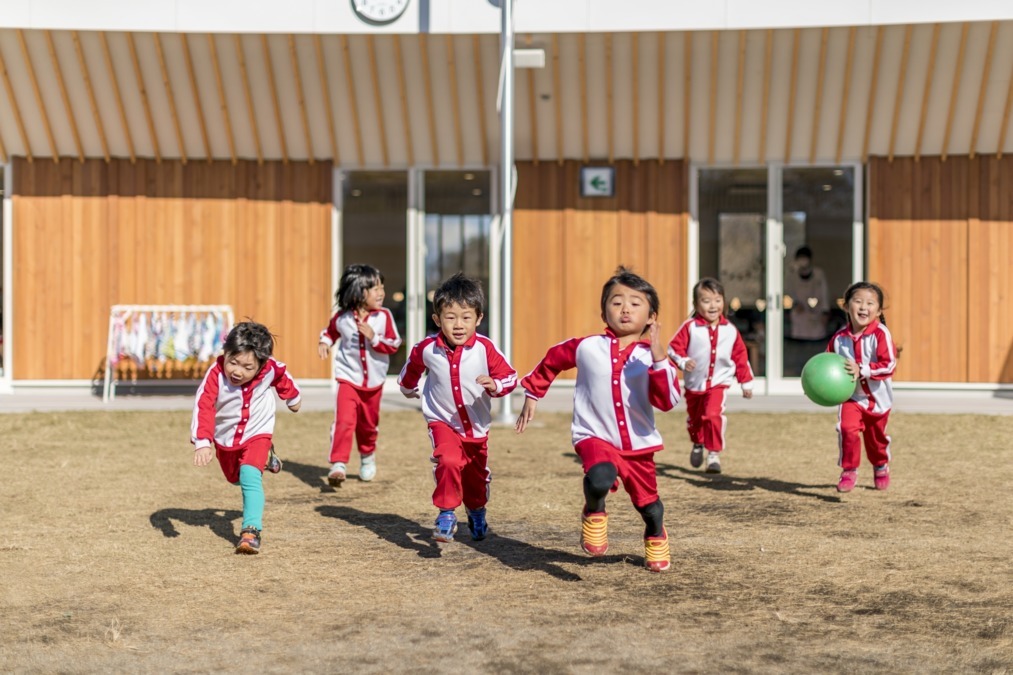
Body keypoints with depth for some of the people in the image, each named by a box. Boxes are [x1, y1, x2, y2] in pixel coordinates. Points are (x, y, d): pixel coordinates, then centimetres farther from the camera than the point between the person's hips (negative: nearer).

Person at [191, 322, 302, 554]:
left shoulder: (270, 369, -26)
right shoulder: (215, 374, -32)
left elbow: (284, 378, -1)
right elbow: (203, 407, -39)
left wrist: (293, 398, 20)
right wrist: (202, 443, -51)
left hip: (256, 433, -2)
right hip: (225, 437, 3)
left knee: (250, 476, -26)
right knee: (235, 478, 26)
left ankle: (251, 531, -25)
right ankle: (264, 457, 55)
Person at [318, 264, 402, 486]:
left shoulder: (384, 316, -8)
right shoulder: (342, 317, -6)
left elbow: (394, 344, -10)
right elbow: (330, 331, 15)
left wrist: (374, 338, -24)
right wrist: (324, 342, -5)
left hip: (374, 381, 2)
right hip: (348, 378, -2)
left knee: (368, 424, 17)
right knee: (344, 420, -19)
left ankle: (367, 456, 43)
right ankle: (338, 464, -19)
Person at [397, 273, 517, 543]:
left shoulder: (485, 348, -20)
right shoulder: (426, 349, -16)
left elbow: (509, 375, -13)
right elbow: (411, 369, 8)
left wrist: (495, 385, -34)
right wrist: (408, 389, 26)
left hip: (477, 426, 1)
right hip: (442, 422, -1)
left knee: (476, 475, 18)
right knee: (448, 461, -28)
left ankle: (477, 513, 47)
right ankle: (446, 514, -12)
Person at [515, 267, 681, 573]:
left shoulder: (650, 356, -8)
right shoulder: (585, 348, -6)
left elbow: (667, 401, -21)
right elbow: (551, 361, 13)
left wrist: (659, 359, -31)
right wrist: (531, 395, 19)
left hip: (639, 444, 2)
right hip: (595, 437, -2)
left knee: (648, 503, 14)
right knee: (600, 478, -33)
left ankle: (656, 539, 51)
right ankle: (594, 513, 3)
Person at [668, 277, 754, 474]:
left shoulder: (730, 330, -2)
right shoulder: (689, 327, -11)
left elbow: (740, 356, 6)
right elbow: (674, 347, -9)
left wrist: (746, 383, 10)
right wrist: (683, 361, -29)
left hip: (718, 383, -1)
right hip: (694, 384, 1)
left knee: (713, 415, -22)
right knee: (693, 418, 18)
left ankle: (714, 454, -12)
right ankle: (698, 444, 48)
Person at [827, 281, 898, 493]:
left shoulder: (881, 334, -19)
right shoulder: (839, 337, -9)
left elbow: (889, 365, -25)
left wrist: (862, 370, -34)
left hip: (878, 396, -1)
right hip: (851, 396, 1)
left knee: (876, 436, 18)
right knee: (847, 428, -24)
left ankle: (881, 467, 48)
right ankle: (849, 471, -6)